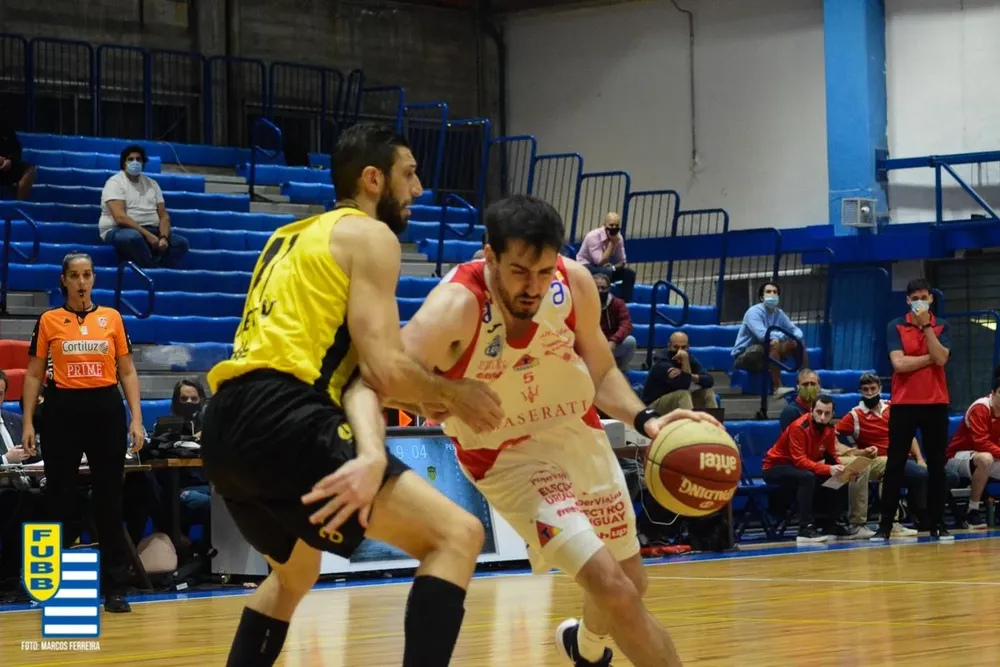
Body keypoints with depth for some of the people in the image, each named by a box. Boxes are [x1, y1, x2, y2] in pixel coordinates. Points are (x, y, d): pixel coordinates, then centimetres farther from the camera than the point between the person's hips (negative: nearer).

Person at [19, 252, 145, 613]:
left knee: (109, 500, 3)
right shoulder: (48, 320, 3)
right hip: (62, 410, -1)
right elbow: (33, 375, 5)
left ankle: (114, 587, 8)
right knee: (60, 499, 4)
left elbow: (127, 372, 8)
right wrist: (28, 423, -3)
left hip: (105, 409, 1)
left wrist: (136, 419, 0)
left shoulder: (112, 317, 7)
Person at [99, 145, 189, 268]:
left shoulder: (151, 183, 15)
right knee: (134, 237, -41)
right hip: (119, 231, -6)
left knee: (182, 243, -15)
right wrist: (147, 234, -25)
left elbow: (164, 216, 9)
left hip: (150, 232, 7)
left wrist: (163, 237, -12)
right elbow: (120, 217, -19)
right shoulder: (115, 183, -6)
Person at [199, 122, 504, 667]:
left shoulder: (295, 236, 28)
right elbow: (384, 370, -7)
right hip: (281, 422, -9)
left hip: (227, 425, 9)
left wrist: (372, 455, 9)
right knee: (457, 535, -9)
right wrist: (453, 395, 10)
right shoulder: (371, 235, 3)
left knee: (294, 573, 34)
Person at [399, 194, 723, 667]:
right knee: (612, 589, -19)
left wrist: (646, 420, -18)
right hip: (509, 455, -5)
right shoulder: (456, 306, -32)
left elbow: (601, 372, 0)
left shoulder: (575, 284, -17)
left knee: (629, 586, 20)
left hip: (578, 433, 5)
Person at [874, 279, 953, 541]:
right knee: (895, 465, 0)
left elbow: (941, 358, -12)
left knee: (937, 465, 4)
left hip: (935, 403, 1)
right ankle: (885, 525, 3)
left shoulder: (942, 326, 5)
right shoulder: (895, 327, 1)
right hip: (904, 403, -1)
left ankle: (937, 524, 10)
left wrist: (926, 325, -15)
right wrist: (931, 357, -8)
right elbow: (899, 363, -12)